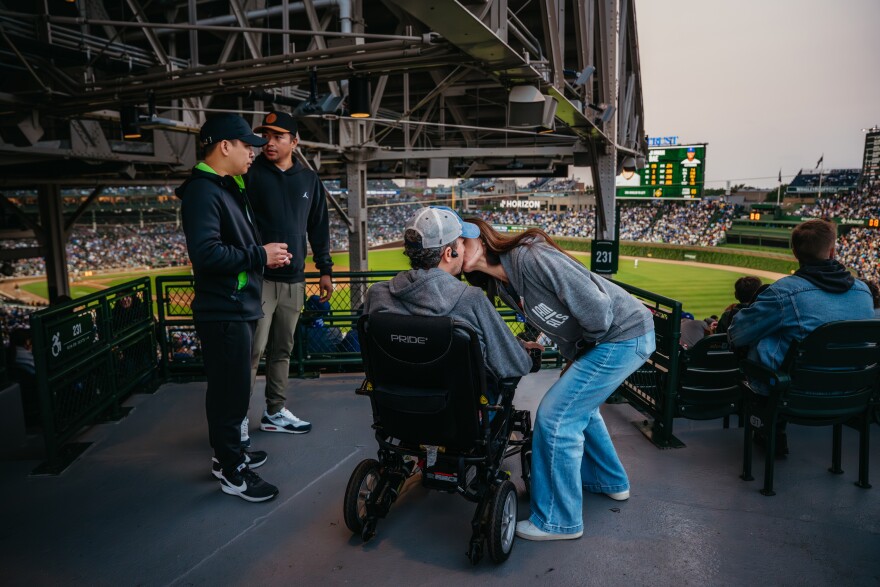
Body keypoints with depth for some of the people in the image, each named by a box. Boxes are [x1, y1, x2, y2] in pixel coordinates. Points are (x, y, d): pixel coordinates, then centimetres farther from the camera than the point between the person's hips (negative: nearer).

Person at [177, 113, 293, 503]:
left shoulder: (230, 188, 16)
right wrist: (260, 255, -20)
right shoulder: (203, 190, -17)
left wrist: (267, 252, 8)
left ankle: (229, 454, 35)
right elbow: (205, 252, -27)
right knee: (231, 390, -1)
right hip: (223, 313, -11)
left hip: (241, 307, 11)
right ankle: (232, 473, 13)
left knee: (233, 387, 20)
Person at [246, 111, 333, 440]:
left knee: (282, 349, 11)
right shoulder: (251, 174, -1)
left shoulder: (309, 180, 11)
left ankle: (275, 412, 23)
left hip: (294, 279, 4)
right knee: (253, 349, -4)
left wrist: (325, 270, 13)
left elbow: (319, 228, 15)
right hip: (259, 277, -4)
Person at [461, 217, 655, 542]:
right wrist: (574, 356, 6)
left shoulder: (530, 257, -25)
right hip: (598, 341, 10)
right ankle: (609, 481, 48)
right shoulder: (500, 283, 3)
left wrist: (580, 351, -11)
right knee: (579, 405, 25)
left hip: (626, 335, -10)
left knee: (555, 416, -9)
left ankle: (558, 521, 7)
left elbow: (597, 308, -27)